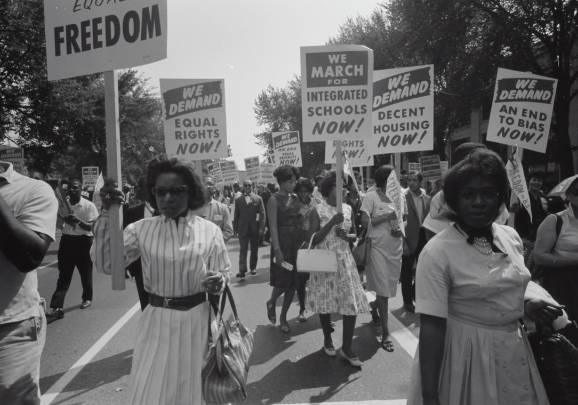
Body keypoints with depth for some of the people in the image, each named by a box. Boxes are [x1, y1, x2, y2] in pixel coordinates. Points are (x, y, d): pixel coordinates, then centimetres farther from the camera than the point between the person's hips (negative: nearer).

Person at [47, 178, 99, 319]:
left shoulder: (89, 205, -9)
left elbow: (91, 227, -14)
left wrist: (78, 221, -32)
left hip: (83, 241, -3)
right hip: (67, 240, 3)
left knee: (85, 272, 13)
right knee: (63, 275, 1)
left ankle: (87, 298, 33)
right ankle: (57, 307, -2)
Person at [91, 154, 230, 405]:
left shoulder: (209, 231, -4)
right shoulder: (141, 229, -2)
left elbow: (224, 273, 2)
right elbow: (105, 264, -11)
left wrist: (219, 282, -22)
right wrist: (106, 213, -18)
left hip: (197, 321, 0)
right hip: (157, 321, 0)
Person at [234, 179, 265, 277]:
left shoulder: (258, 199, 2)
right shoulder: (238, 200, 5)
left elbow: (262, 214, -2)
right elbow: (236, 215, 5)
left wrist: (262, 228, -9)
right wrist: (236, 229, 0)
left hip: (255, 228, 1)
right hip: (243, 228, 0)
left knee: (254, 249, 9)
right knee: (243, 249, -4)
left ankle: (253, 267, 22)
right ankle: (242, 270, -6)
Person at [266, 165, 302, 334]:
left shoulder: (295, 198, 9)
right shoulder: (274, 199, -8)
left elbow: (299, 220, 10)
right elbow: (273, 226, -13)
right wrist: (277, 249, -20)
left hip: (297, 242, 6)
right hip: (282, 243, -6)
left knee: (293, 281, 8)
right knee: (283, 281, -2)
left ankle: (283, 317, 22)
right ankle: (271, 302, 31)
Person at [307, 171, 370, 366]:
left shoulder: (348, 209, 5)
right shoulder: (318, 210, -8)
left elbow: (354, 235, 13)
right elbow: (313, 240, -13)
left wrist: (346, 235, -10)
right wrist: (332, 223, -22)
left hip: (345, 261, 4)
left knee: (352, 303, -2)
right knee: (325, 301, 8)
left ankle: (346, 348, 11)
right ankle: (327, 339, 32)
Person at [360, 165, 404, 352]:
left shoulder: (399, 196, 6)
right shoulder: (371, 197, -8)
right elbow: (364, 222, -14)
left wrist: (401, 229, -5)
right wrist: (387, 216, -19)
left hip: (395, 247, 5)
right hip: (378, 247, -5)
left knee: (389, 286, 15)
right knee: (382, 289, -4)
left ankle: (374, 310, 45)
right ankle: (385, 333, 4)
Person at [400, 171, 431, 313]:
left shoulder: (427, 198, 6)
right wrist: (403, 243, -16)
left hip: (424, 237, 5)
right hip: (410, 238, -5)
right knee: (407, 270, 7)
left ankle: (417, 296, 37)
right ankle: (407, 301, 22)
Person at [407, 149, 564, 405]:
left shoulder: (511, 237, -1)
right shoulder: (437, 252, -22)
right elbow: (431, 326, -22)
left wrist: (527, 304, -4)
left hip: (514, 350, 6)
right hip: (467, 354, -6)